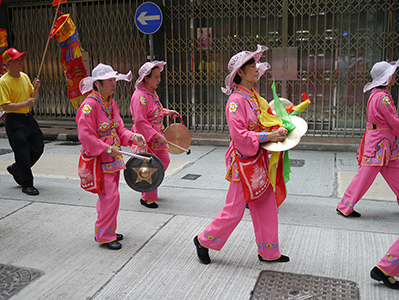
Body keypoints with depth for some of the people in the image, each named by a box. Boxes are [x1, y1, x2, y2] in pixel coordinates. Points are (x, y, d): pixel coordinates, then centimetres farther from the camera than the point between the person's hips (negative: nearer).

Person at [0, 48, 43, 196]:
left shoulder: (25, 77, 10)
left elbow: (34, 97, 17)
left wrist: (36, 88, -3)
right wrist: (25, 103, -25)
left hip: (29, 118, 7)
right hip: (14, 121, -7)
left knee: (38, 148, 11)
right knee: (22, 153, -3)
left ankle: (16, 169, 33)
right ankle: (27, 184, 10)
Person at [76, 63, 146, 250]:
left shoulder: (111, 103, 10)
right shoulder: (89, 105, -17)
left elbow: (118, 129, 14)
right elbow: (85, 135, -21)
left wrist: (132, 137, -5)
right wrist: (107, 149, -23)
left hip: (112, 157, 9)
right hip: (98, 158, -9)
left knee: (108, 195, 16)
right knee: (110, 196, -9)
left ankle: (106, 231, 30)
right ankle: (104, 236, 6)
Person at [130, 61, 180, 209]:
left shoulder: (151, 92, 9)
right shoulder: (140, 96, -23)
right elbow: (140, 123, -26)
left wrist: (167, 112, 13)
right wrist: (156, 136, -28)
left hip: (156, 134, 10)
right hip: (146, 137, -10)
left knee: (164, 160, 17)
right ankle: (147, 198, 17)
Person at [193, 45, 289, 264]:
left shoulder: (254, 96, 10)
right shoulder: (236, 100, -17)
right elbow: (239, 134, -23)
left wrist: (278, 131, -1)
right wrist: (268, 136, -22)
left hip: (258, 159, 9)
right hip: (243, 160, -9)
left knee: (266, 204, 14)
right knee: (234, 210, 1)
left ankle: (268, 252, 28)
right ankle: (203, 241, 22)